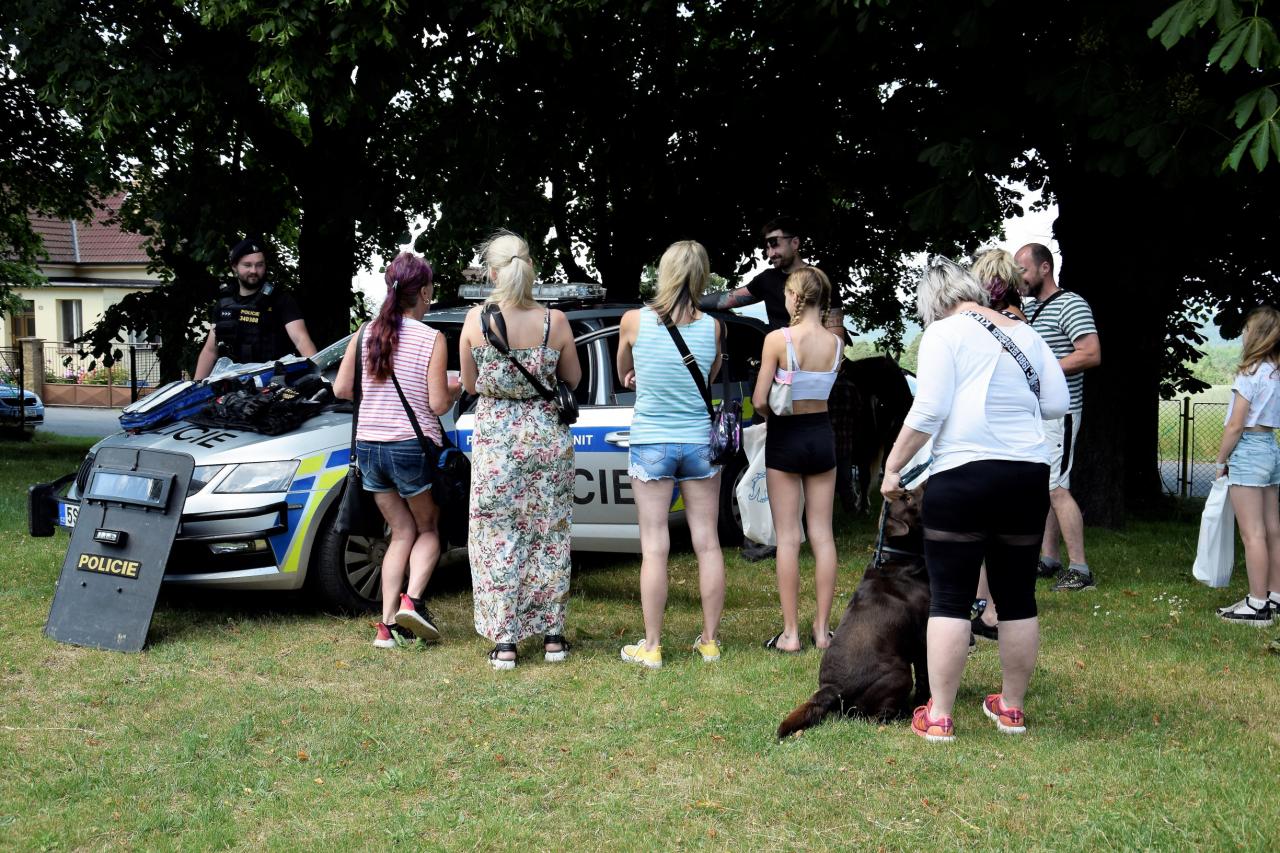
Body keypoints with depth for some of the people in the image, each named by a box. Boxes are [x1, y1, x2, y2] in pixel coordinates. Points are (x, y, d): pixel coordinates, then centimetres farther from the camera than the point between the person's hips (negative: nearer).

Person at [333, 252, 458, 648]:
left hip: (369, 446, 5)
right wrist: (457, 389, 9)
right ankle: (412, 600, -7)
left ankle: (388, 624, 6)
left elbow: (341, 389, 5)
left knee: (402, 532, 15)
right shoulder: (432, 339, -10)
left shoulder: (365, 334, 4)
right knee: (428, 530, 16)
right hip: (412, 448, -4)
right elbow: (437, 404, -11)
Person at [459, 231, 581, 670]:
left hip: (494, 436, -1)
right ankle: (552, 634, 19)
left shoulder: (476, 320, -9)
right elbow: (573, 380, 4)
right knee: (550, 535, 12)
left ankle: (504, 641, 6)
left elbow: (469, 384, 2)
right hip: (547, 435, 1)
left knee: (497, 539, 7)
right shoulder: (554, 321, -9)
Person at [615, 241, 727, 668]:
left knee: (654, 547, 2)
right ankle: (709, 641, 17)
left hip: (650, 444, -1)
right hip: (700, 443, 2)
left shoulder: (634, 322, -8)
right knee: (707, 543, 9)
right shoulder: (712, 327, -5)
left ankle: (651, 646, 7)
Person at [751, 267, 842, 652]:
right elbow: (823, 386, 2)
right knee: (822, 534, 9)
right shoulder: (836, 343, -1)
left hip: (785, 437, -4)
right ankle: (823, 629, 13)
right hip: (822, 435, 4)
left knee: (788, 537, 1)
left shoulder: (778, 339, -14)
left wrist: (775, 412, 6)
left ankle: (790, 633, 3)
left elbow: (759, 401, -13)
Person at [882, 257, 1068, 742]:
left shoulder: (944, 333, -3)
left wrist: (892, 467, -3)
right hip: (1028, 476, 5)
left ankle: (938, 716, 1)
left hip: (963, 477, -5)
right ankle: (1011, 708, 24)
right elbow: (1058, 404, 13)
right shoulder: (1025, 334, 14)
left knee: (950, 598, 0)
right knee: (1017, 596, 12)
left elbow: (928, 412, -11)